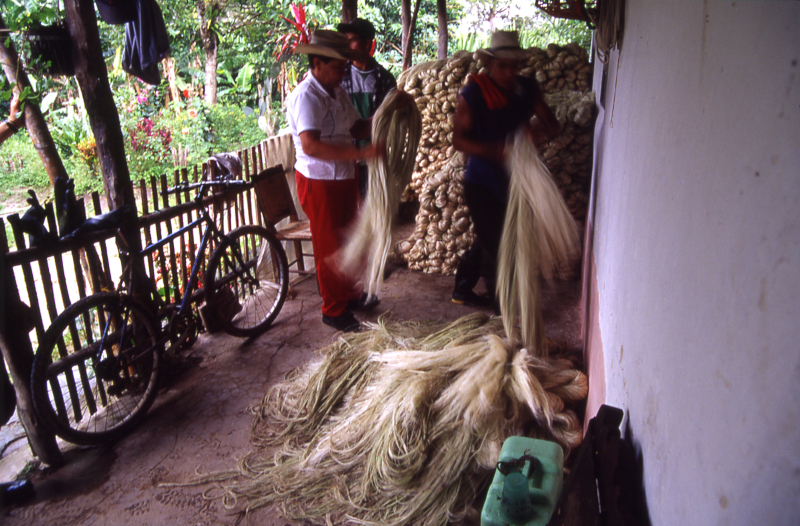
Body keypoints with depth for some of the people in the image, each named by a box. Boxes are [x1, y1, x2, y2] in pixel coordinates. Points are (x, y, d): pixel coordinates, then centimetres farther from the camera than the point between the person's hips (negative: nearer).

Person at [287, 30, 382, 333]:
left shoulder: (338, 92, 8)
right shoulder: (305, 97, -22)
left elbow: (354, 128, 10)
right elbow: (310, 145, -34)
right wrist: (360, 153, -40)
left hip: (344, 178, 9)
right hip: (319, 182, -9)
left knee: (347, 239, 21)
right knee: (328, 246, 2)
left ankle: (348, 294, 40)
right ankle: (334, 311, 18)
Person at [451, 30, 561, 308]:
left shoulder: (528, 90, 2)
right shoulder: (473, 93, -13)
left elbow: (553, 125, 0)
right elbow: (458, 139, -13)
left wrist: (539, 130, -25)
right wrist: (493, 150, -29)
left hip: (511, 180, 6)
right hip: (481, 182, -6)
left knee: (487, 241, 17)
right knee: (494, 245, -2)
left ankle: (462, 290, 35)